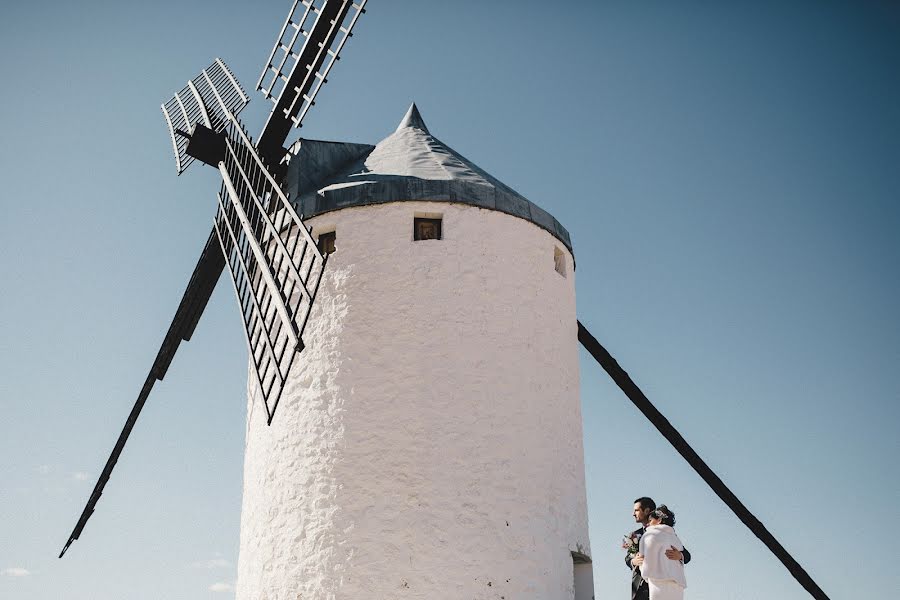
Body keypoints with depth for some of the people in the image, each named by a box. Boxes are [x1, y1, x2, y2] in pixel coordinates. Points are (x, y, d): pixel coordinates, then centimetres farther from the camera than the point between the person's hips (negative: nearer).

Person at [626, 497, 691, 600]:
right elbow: (628, 557, 11)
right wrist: (633, 561, -15)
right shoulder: (635, 535, 20)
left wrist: (679, 556, -20)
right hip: (640, 586, 3)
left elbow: (686, 555, 5)